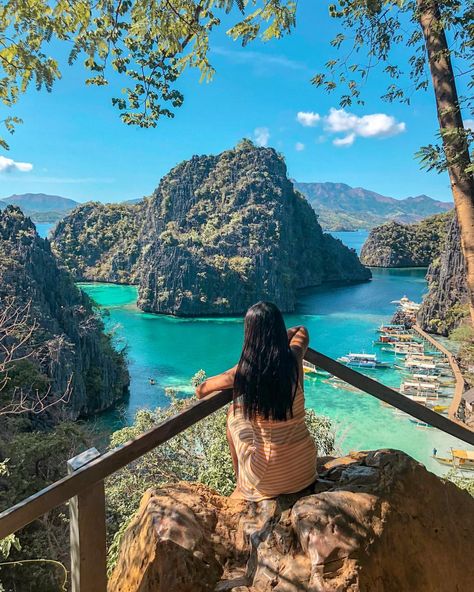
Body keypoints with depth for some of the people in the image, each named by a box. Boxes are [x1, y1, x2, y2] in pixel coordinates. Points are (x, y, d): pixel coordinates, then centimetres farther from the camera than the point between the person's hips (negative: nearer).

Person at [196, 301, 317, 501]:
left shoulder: (242, 372, -17)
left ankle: (241, 484, 32)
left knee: (234, 413, 18)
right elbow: (302, 331, 14)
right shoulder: (294, 360, -10)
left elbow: (201, 390, 1)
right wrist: (274, 338, 16)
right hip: (306, 470, 3)